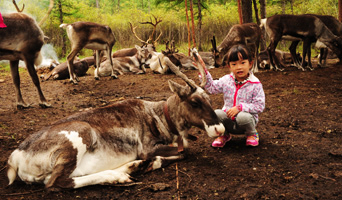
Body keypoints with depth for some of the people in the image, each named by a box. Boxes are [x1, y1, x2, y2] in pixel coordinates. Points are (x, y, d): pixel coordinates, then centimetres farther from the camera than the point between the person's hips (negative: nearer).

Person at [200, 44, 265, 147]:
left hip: (246, 115, -3)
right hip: (229, 120, 3)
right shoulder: (226, 80, 1)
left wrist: (240, 107, -23)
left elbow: (259, 106, -13)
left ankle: (251, 134, -1)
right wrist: (204, 73, -3)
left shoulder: (255, 84, -11)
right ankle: (223, 135, 6)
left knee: (243, 117, -37)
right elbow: (211, 87, 11)